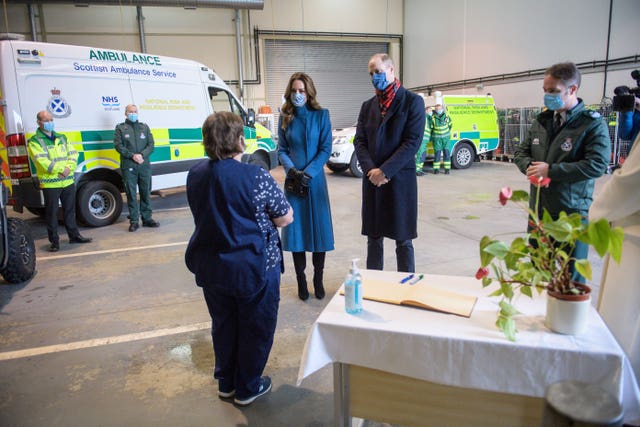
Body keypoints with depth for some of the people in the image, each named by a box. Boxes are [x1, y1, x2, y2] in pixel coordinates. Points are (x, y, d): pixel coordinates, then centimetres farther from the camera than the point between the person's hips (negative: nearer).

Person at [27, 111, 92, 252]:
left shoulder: (61, 138, 15)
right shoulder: (34, 141, -3)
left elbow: (73, 154, 6)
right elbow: (42, 162, -15)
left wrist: (68, 168, -12)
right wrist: (61, 170, -17)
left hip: (68, 182, 5)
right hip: (50, 184, -5)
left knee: (70, 210, 15)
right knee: (51, 213, 1)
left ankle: (74, 235, 27)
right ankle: (54, 241, 10)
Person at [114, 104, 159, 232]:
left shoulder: (144, 127, 16)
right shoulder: (120, 128, 8)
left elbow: (151, 145, 8)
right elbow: (118, 145, -1)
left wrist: (142, 155, -10)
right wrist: (132, 156, -14)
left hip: (144, 165, 3)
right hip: (128, 166, -2)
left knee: (146, 192, 7)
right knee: (131, 194, -1)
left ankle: (147, 218, 16)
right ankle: (134, 221, 5)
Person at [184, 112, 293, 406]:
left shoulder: (195, 174, -2)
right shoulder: (256, 177, -20)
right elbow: (286, 218, -11)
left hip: (210, 267, 6)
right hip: (254, 267, -5)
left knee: (223, 325, 23)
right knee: (256, 328, 14)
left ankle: (226, 383, 40)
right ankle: (247, 388, 30)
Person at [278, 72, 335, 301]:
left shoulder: (321, 115, -1)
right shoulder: (285, 118, 5)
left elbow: (326, 149, -4)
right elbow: (282, 150, 6)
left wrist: (308, 173, -14)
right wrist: (292, 170, -13)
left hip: (315, 180, -1)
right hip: (293, 181, 2)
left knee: (319, 228, 3)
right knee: (296, 229, 3)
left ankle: (318, 280, 18)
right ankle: (301, 280, 16)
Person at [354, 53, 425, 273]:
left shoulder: (412, 101, -2)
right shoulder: (368, 106, 13)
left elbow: (413, 142, -10)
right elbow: (360, 141, 7)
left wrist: (385, 171, -16)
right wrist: (370, 169, -11)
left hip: (400, 179, -4)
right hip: (372, 180, 5)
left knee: (403, 240, 4)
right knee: (373, 238, 11)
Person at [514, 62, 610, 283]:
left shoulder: (593, 124, -9)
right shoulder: (542, 120, 10)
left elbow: (597, 165, -19)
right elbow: (521, 151, 14)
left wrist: (551, 170, -20)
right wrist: (530, 167, -8)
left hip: (572, 212, -6)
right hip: (539, 209, 6)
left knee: (571, 277, 5)